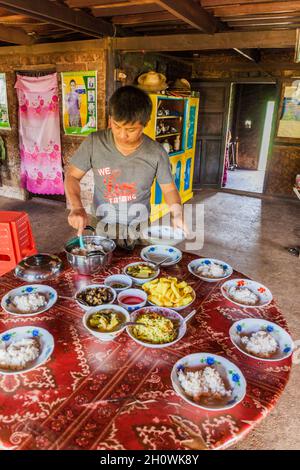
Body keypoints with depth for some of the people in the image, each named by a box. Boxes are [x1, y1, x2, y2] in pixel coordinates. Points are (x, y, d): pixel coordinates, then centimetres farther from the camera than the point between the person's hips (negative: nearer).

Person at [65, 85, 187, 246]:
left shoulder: (156, 153, -14)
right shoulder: (94, 143, -13)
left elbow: (169, 189, -1)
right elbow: (72, 175, -4)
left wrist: (177, 213, -19)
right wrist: (77, 207, -20)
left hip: (140, 230, 0)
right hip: (104, 230, 1)